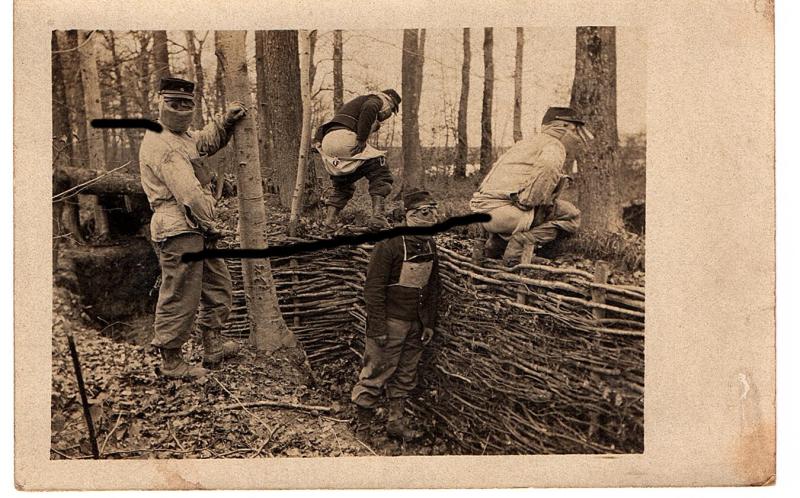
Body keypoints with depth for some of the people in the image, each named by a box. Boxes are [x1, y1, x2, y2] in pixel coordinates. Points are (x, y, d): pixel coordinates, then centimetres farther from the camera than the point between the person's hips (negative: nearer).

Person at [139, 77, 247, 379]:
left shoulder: (180, 136, 18)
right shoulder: (160, 145, -16)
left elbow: (206, 141, 37)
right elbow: (188, 191, -21)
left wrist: (227, 121, 19)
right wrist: (210, 225, -13)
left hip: (194, 230, 11)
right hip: (178, 230, -11)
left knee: (217, 285, 19)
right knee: (180, 297, -5)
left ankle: (212, 347, 29)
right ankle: (171, 362, 6)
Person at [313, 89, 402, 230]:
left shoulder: (356, 102, 39)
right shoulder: (376, 99, 12)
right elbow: (369, 108, -16)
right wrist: (361, 139, -16)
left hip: (326, 145, 8)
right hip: (344, 138, -8)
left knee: (343, 186, 23)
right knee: (380, 173, -4)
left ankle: (329, 220, 7)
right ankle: (378, 216, -17)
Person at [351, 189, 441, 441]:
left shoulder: (429, 245, 6)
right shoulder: (390, 244, -16)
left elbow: (432, 287, 14)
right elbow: (374, 288, -17)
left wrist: (429, 324, 11)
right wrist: (378, 328, -18)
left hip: (416, 325, 7)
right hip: (390, 323, -7)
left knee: (405, 376, 15)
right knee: (376, 375, -1)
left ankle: (396, 423, 28)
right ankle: (361, 428, 11)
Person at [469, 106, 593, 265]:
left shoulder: (529, 142, 28)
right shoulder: (554, 145, -1)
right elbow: (548, 166, -26)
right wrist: (531, 202, -16)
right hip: (505, 211, -9)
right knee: (571, 216, -4)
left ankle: (498, 242, 16)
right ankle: (521, 244, -16)